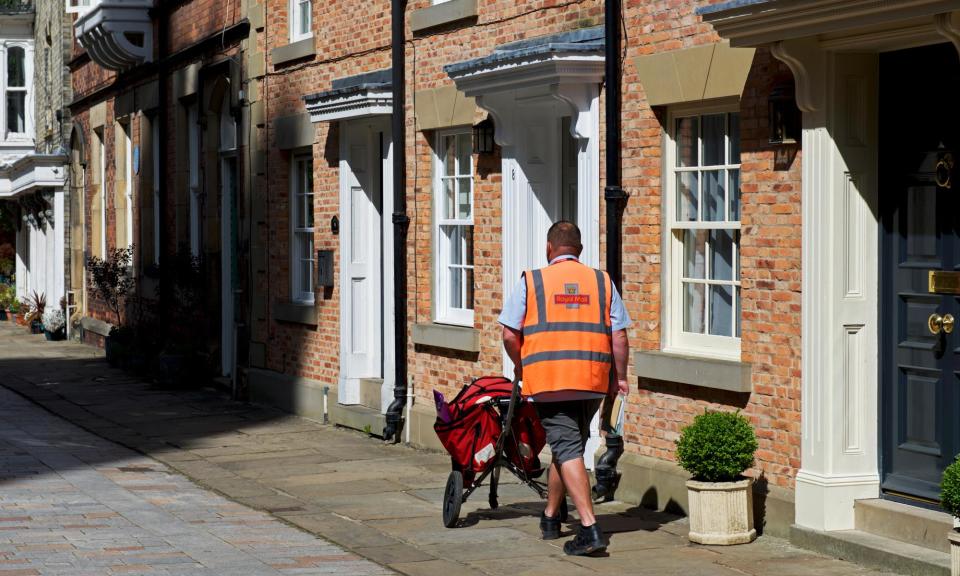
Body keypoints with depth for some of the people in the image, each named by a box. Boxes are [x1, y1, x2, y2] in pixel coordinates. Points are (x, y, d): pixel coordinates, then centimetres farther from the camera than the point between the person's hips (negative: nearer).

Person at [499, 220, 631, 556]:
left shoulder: (531, 281, 1)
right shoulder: (602, 282, 8)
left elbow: (510, 335, 1)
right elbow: (619, 337, 4)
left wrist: (520, 366, 18)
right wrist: (619, 377, 14)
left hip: (548, 380, -3)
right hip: (593, 382, 4)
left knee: (567, 450, -6)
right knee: (567, 446, 20)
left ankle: (590, 529, -17)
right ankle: (550, 518, 34)